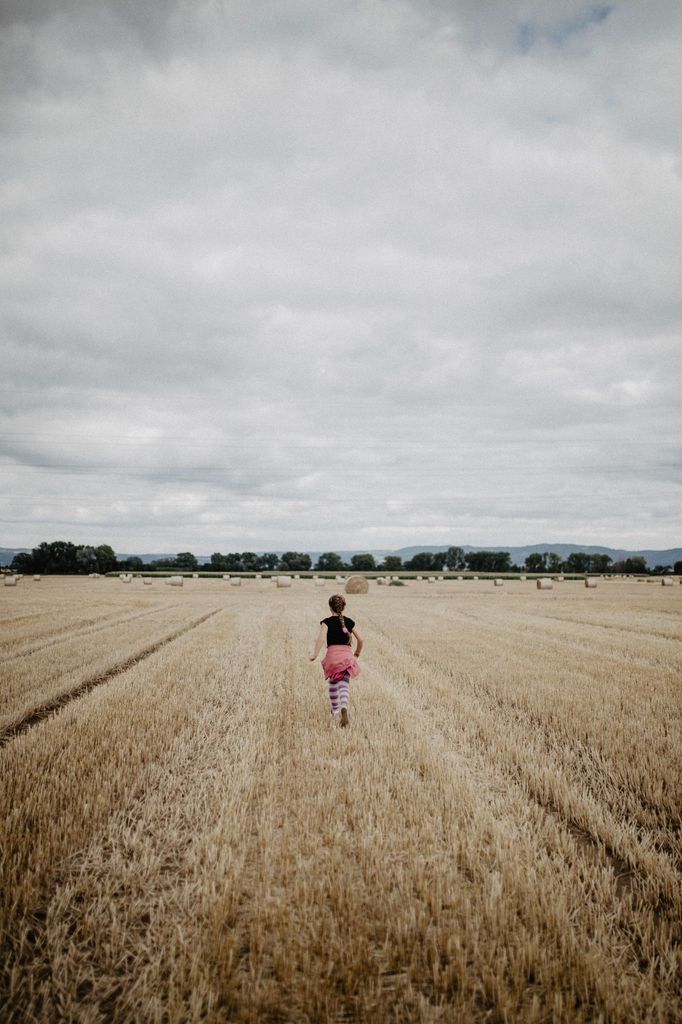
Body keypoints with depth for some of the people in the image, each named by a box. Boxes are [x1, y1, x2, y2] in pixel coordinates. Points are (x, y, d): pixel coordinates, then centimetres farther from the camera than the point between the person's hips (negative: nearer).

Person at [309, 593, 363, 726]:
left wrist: (315, 654, -19)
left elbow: (321, 638, -17)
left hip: (332, 654, -1)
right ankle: (344, 708, -32)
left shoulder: (327, 622, -1)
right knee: (344, 684, -6)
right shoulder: (349, 622, 9)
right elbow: (360, 639, 10)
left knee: (333, 683, 21)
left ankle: (335, 709, 38)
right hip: (347, 655, 1)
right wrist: (357, 653, 26)